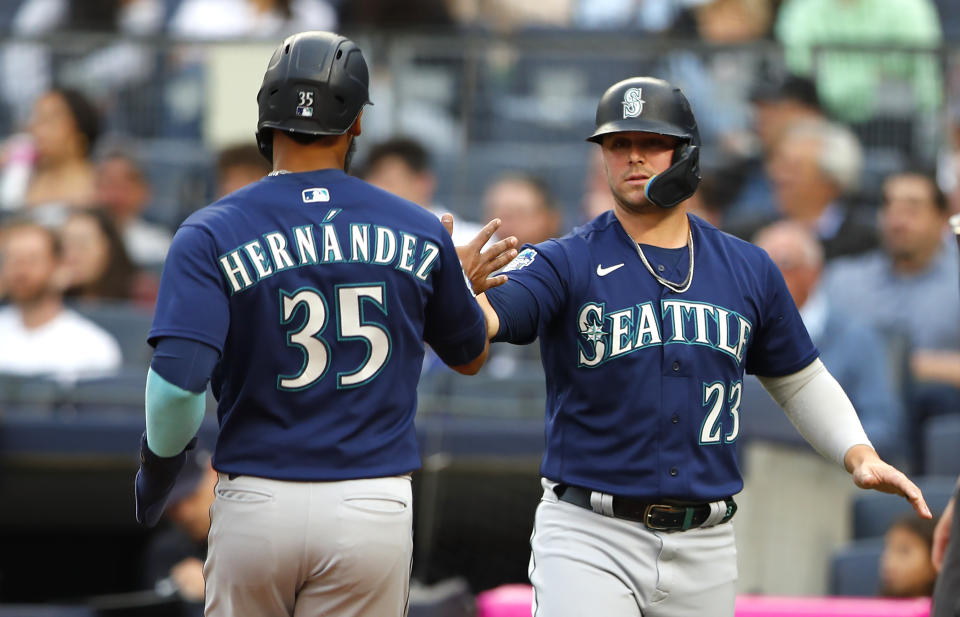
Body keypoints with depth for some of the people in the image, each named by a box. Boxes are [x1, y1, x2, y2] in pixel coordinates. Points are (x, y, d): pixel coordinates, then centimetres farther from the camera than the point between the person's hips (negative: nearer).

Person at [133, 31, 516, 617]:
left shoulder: (211, 235, -5)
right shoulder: (418, 232, 4)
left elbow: (178, 380, -16)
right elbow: (470, 355, 19)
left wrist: (157, 472, 2)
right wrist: (467, 287, 39)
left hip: (256, 503, -1)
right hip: (375, 510, 1)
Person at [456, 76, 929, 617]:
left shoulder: (750, 271, 9)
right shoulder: (565, 263, -4)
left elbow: (800, 380, 20)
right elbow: (483, 319, -21)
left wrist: (860, 455, 3)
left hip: (705, 549, 4)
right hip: (589, 537, -4)